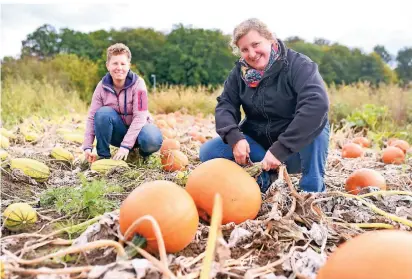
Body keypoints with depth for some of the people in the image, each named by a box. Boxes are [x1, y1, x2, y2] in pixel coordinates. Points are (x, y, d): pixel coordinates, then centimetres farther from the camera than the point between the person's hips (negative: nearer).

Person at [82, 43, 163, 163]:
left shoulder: (138, 83, -18)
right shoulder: (102, 86, -10)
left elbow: (139, 117, -24)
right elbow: (92, 117, -11)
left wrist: (125, 145, -31)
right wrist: (87, 147, -21)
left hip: (137, 128, -2)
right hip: (117, 132, 2)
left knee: (152, 141, -35)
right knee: (103, 112, -28)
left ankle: (143, 152, 3)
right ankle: (103, 156, -13)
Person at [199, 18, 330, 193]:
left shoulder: (298, 65, -18)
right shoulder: (240, 72, -1)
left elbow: (317, 104, -34)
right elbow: (225, 105, -7)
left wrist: (280, 150, -39)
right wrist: (235, 138, -29)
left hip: (296, 148, -3)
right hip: (257, 143, 4)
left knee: (315, 125, -35)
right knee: (208, 152, -15)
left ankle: (312, 192, -18)